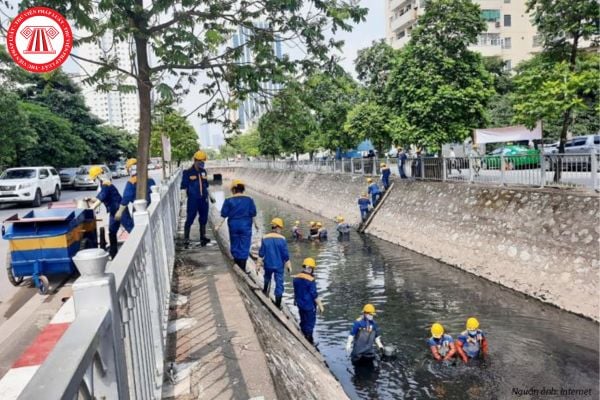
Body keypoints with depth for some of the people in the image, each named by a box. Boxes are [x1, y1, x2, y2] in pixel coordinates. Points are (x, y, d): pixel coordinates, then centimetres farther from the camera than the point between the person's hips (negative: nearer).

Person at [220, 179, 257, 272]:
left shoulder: (229, 201, -7)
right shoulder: (249, 200, -5)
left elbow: (224, 214, -5)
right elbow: (253, 213, -3)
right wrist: (255, 223, 12)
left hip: (233, 225, 1)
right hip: (245, 225, 0)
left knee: (235, 245, 15)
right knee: (244, 246, 4)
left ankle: (237, 266, 23)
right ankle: (242, 268, 3)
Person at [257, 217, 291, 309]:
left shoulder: (265, 238, -7)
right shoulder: (282, 239, -12)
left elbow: (261, 253, -1)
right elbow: (285, 254, -8)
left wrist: (259, 264, 8)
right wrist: (288, 265, 3)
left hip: (268, 264, 2)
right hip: (279, 265, -2)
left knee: (267, 277, 30)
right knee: (279, 283, 5)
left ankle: (265, 290, 53)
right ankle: (278, 304, 7)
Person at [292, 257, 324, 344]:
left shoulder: (296, 278, -2)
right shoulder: (310, 280, -23)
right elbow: (315, 295, -20)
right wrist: (320, 305, -11)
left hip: (300, 304, 7)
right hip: (309, 306, -7)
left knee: (303, 322, 20)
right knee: (310, 324, 7)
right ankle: (309, 342, 16)